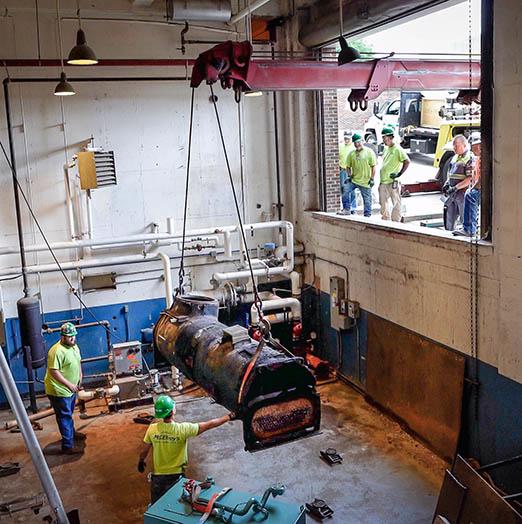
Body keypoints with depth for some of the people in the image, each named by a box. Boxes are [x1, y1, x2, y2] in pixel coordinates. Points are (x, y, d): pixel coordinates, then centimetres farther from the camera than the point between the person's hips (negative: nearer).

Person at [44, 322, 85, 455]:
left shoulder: (74, 346, 3)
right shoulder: (57, 351, -26)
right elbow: (54, 371, -26)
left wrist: (80, 376, 9)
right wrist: (69, 384, -25)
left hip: (70, 389, 9)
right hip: (59, 391, -9)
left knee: (69, 413, 27)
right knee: (64, 416, -3)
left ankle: (71, 432, 47)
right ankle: (68, 446, 4)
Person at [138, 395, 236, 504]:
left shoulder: (152, 429, -17)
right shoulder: (183, 429, -23)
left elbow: (144, 451, -2)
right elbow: (209, 425, -16)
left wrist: (141, 461, 20)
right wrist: (228, 417, -6)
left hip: (158, 476, 2)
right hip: (176, 476, -2)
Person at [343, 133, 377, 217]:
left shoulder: (369, 152, -2)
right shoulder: (351, 153, 9)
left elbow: (373, 166, -2)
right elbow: (348, 166, 16)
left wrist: (372, 178, -8)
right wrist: (349, 175, 0)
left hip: (365, 181, -3)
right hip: (353, 180, 3)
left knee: (367, 200, 2)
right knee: (345, 190, -18)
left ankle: (367, 216, 15)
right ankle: (346, 210, -6)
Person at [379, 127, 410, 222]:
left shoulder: (398, 149, -11)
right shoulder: (386, 149, 15)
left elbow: (407, 162, -17)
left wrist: (399, 174, -17)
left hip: (392, 182, -8)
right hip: (383, 181, 8)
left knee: (396, 202, 1)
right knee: (383, 203, 10)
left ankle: (396, 222, 6)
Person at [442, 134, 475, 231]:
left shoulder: (470, 159, -11)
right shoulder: (455, 157, 15)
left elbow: (470, 179, -18)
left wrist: (456, 187, -21)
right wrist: (446, 184, 7)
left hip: (463, 193, -8)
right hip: (452, 194, 8)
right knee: (448, 218, 12)